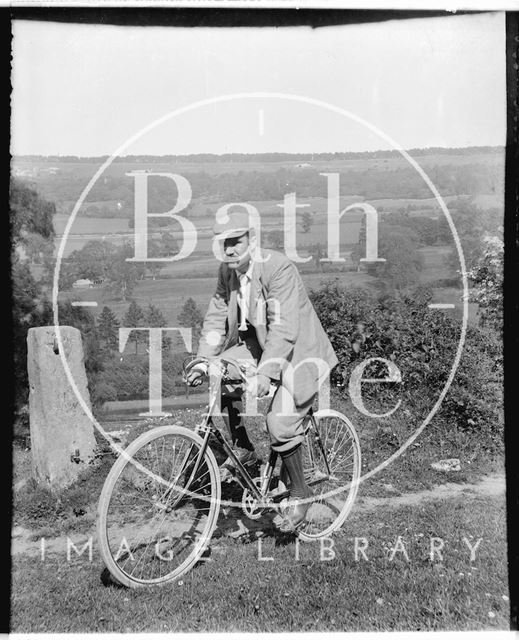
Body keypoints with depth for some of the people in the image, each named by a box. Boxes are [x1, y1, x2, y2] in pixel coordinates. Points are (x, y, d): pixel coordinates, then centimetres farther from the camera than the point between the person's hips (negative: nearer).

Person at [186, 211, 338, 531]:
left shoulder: (279, 268, -25)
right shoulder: (227, 271, -2)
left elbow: (283, 327, -31)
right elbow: (216, 318, 1)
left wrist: (265, 373, -40)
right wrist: (202, 362, -9)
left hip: (297, 351, -7)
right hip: (258, 346, 8)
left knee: (280, 424, -17)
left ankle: (300, 493, 9)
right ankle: (243, 449, 9)